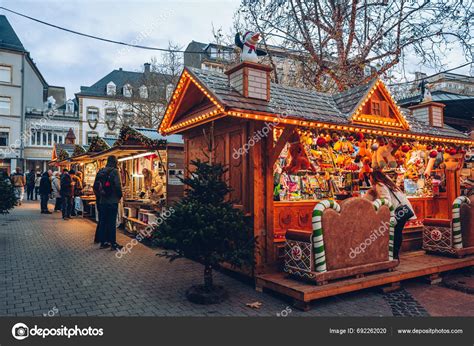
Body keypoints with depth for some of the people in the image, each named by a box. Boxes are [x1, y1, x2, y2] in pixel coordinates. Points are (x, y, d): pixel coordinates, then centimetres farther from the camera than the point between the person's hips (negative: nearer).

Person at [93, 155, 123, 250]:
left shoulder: (100, 172, 8)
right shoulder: (114, 171, -11)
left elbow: (95, 186, 11)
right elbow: (118, 185, -17)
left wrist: (99, 196, 19)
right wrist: (119, 196, -2)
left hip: (102, 201, 6)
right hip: (112, 201, -6)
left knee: (103, 221, 12)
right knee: (112, 222, -2)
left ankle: (103, 242, 18)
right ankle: (113, 243, 3)